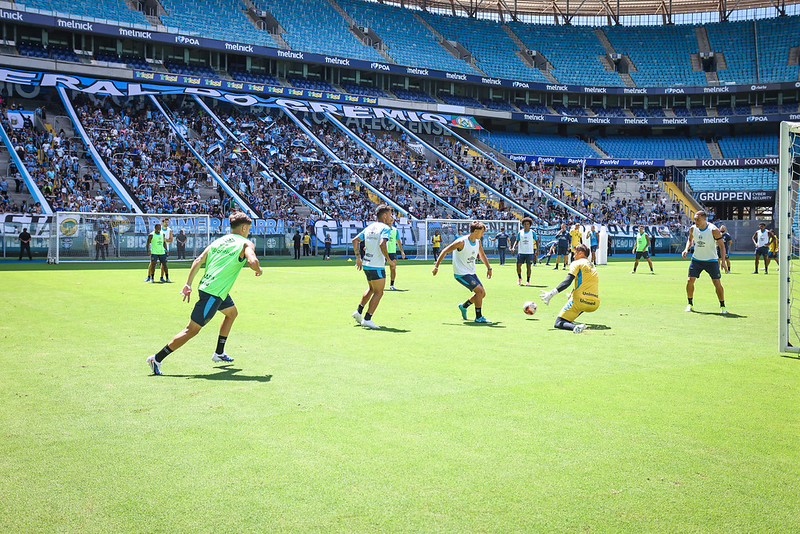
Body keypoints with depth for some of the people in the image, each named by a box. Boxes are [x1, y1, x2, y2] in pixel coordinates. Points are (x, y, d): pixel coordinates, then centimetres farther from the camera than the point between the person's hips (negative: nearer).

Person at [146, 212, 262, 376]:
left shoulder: (218, 241, 15)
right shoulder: (246, 243, -4)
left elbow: (198, 260, 8)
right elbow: (252, 261, -23)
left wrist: (188, 284, 6)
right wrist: (258, 269, -1)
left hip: (205, 287, 9)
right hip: (214, 293, -9)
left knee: (232, 313, 30)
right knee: (192, 329, -4)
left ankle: (219, 353, 34)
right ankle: (157, 359, -3)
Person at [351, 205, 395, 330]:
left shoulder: (369, 228, 12)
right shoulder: (385, 228, -11)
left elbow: (355, 240, 13)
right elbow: (382, 244, -28)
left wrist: (358, 257, 18)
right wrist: (389, 260, -18)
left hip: (366, 264, 8)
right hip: (377, 266, -8)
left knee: (371, 289, 25)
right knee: (378, 293, -1)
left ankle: (359, 312, 23)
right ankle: (367, 319, -3)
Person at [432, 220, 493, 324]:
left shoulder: (478, 242, 3)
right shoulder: (461, 242, -20)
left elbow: (482, 255, 22)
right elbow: (445, 251, -12)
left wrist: (489, 268, 14)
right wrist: (436, 266, -10)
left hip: (471, 273, 8)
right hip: (461, 273, -8)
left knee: (482, 293, 6)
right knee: (480, 291, -18)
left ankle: (464, 306, 28)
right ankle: (478, 317, -8)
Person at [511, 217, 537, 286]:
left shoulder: (532, 233, 0)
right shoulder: (520, 232, 4)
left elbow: (536, 241, 6)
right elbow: (517, 241, 11)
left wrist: (537, 250, -1)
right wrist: (513, 247, -5)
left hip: (529, 252, -2)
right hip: (521, 252, 2)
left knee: (528, 266, -3)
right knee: (518, 265, -2)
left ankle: (528, 281, 6)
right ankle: (519, 278, 22)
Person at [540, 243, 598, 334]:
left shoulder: (576, 263, 0)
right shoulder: (592, 266, 22)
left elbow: (567, 282, -13)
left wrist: (552, 293, -16)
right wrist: (571, 295, 43)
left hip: (580, 301, -7)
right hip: (595, 304, 8)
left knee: (558, 323, -7)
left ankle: (574, 327, -36)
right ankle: (570, 320, 28)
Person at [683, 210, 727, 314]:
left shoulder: (713, 230, -18)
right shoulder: (693, 229, -5)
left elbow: (722, 245, -11)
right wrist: (686, 249, -3)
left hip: (711, 260, -3)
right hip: (696, 259, 3)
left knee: (717, 283, -7)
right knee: (690, 280, -4)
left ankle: (722, 306, 7)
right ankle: (690, 304, 13)